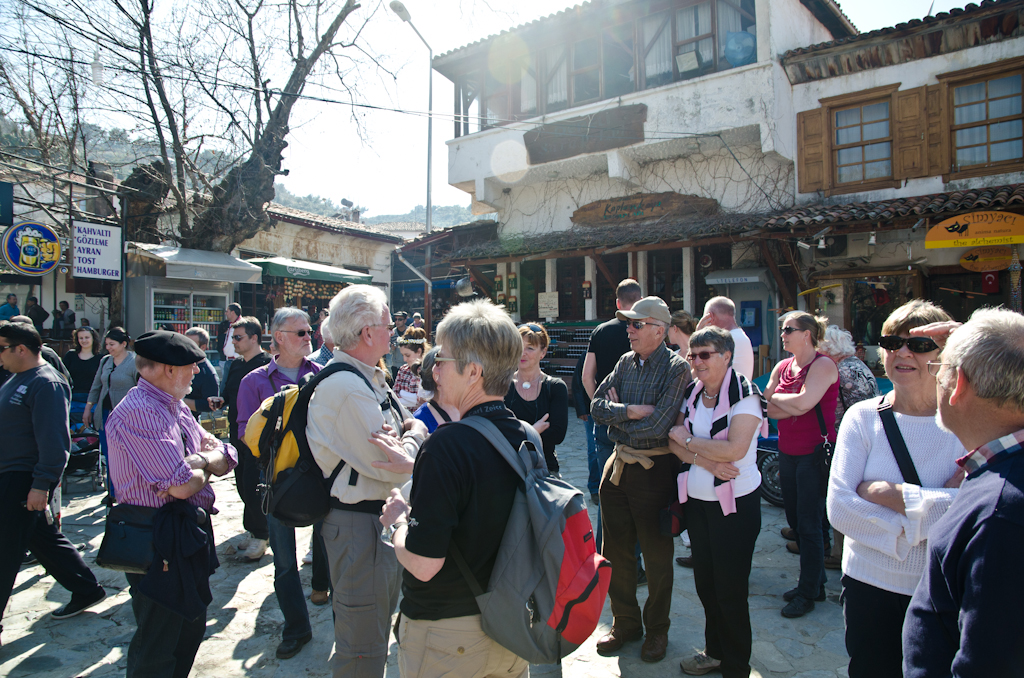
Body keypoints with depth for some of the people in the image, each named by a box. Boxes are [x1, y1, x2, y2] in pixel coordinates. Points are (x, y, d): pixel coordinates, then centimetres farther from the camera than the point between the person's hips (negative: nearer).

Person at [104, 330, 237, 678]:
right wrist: (205, 466, -6)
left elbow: (227, 454, 8)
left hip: (192, 533, 10)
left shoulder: (176, 407, 10)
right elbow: (182, 486, -28)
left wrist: (201, 459, -14)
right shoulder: (138, 412, -22)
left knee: (192, 629, 23)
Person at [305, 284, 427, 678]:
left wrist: (408, 429, -12)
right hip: (359, 523, -11)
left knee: (380, 620, 28)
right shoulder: (348, 388, -26)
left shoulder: (368, 378, 8)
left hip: (378, 515, 11)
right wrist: (415, 434, -7)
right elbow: (396, 468, -27)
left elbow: (408, 424, 12)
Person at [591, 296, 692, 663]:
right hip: (618, 465, 6)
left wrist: (616, 415, -9)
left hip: (655, 470, -6)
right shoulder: (626, 363, 6)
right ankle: (625, 623, 34)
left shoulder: (677, 368, -13)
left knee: (657, 555, 10)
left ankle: (657, 629, 31)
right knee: (616, 550, 15)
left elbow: (657, 426, -23)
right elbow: (597, 406, -1)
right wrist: (631, 411, -17)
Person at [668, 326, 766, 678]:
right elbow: (674, 442, 1)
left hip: (735, 505, -6)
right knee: (705, 582, 17)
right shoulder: (691, 392, 5)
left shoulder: (745, 395, -14)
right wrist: (705, 460, -16)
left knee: (730, 589, 4)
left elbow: (734, 450, -24)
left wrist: (687, 439, -14)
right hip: (697, 500, 6)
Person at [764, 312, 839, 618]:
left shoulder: (823, 365, -11)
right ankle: (816, 583, 31)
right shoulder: (782, 367, 9)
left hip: (815, 453, -8)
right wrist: (793, 405, -14)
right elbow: (766, 409, 2)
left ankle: (807, 593, 14)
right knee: (795, 521, 15)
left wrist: (776, 398, -8)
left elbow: (802, 402, -24)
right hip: (788, 453, 8)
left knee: (809, 525, 0)